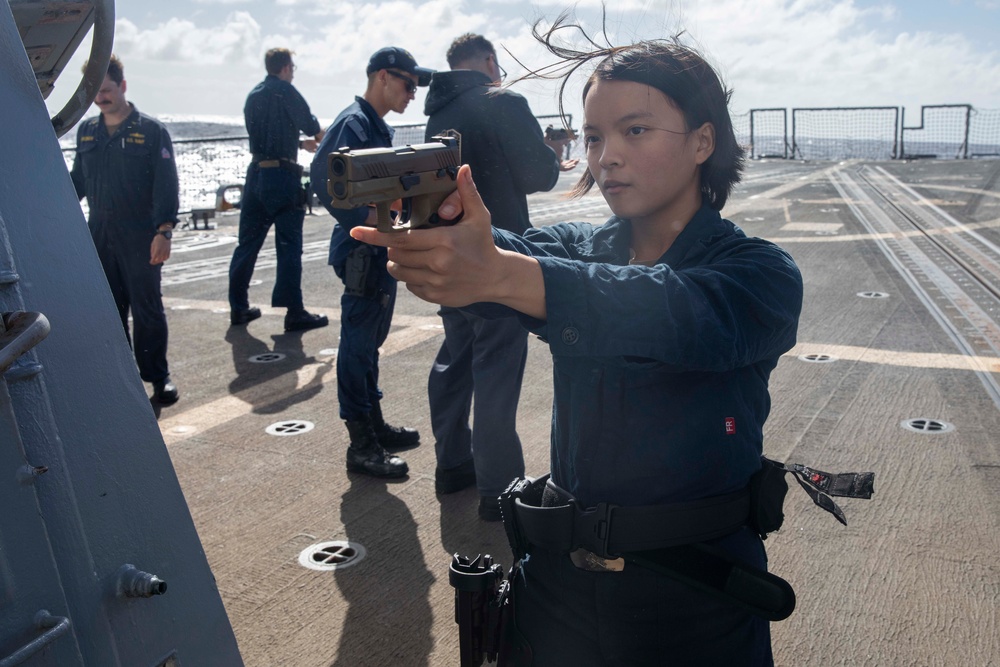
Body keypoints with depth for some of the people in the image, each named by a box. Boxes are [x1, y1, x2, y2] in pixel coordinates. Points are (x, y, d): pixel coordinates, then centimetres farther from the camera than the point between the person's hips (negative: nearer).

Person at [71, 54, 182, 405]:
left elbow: (167, 184, -7)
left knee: (147, 307, -1)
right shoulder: (86, 131, 12)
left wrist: (163, 231, -15)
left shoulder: (151, 131, -3)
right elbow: (78, 180, 19)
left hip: (139, 237, -5)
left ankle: (158, 376, 8)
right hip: (99, 235, 5)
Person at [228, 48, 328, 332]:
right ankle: (294, 313, -1)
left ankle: (239, 308, 18)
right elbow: (310, 125, -6)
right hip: (283, 176, -7)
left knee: (247, 243, 12)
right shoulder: (285, 92, -7)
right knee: (288, 247, -3)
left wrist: (302, 143, 29)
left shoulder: (254, 95, 14)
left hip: (256, 173, 7)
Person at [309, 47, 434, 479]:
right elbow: (321, 175, -26)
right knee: (358, 343, -3)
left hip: (381, 249, 10)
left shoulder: (379, 126, 16)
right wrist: (363, 218, -25)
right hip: (362, 250, -10)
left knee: (370, 340, 17)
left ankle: (374, 424, 30)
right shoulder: (354, 122, -14)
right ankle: (361, 444, 4)